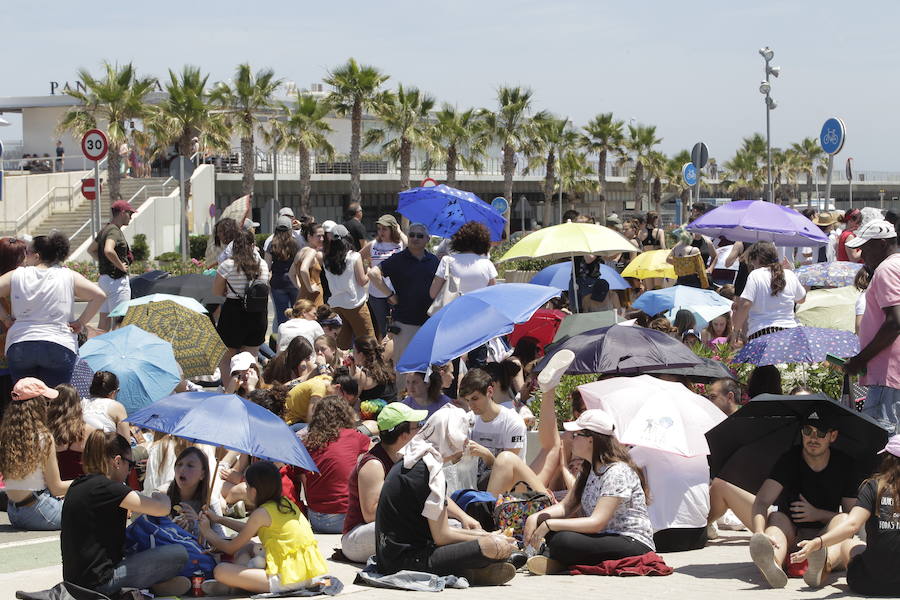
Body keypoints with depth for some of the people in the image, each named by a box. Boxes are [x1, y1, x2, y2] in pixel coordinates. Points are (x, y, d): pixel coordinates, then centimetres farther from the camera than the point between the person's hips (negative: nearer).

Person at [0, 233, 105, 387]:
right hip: (59, 348, -1)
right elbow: (99, 296, -4)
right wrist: (81, 322, 2)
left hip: (18, 348, 1)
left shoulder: (16, 276, 5)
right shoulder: (70, 277, 2)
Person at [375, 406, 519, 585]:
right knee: (495, 547, -23)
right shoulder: (431, 469, -13)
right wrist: (487, 540, 0)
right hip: (406, 561, -10)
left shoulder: (409, 461, 16)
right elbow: (442, 537, -13)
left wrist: (483, 535, 14)